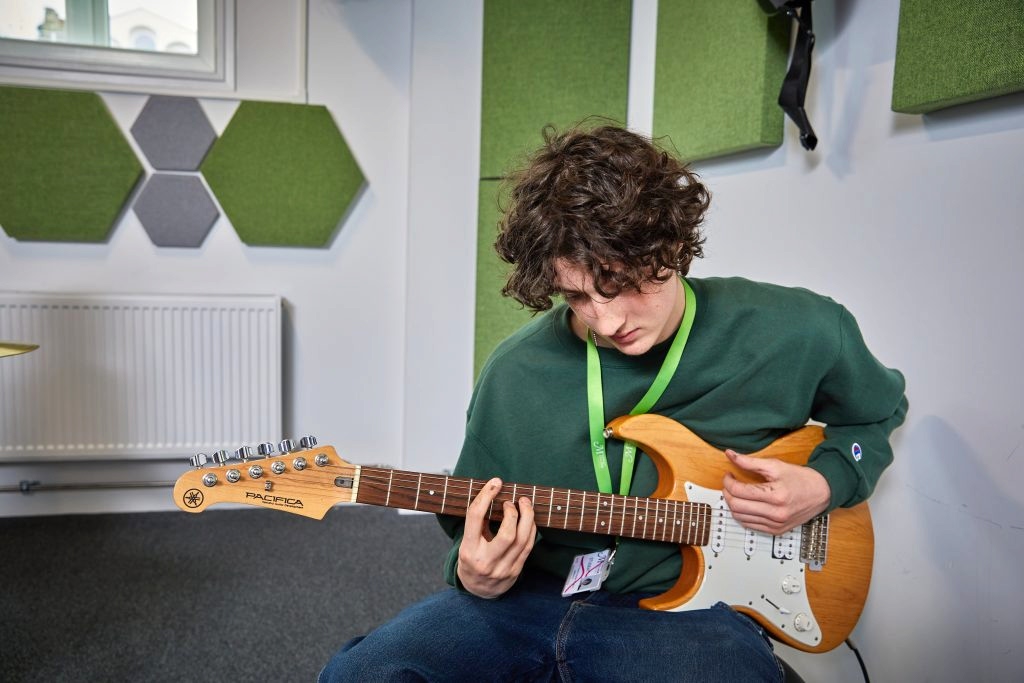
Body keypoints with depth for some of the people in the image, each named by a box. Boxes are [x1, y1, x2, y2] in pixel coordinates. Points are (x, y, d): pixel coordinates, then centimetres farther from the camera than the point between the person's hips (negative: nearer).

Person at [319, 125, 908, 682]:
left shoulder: (804, 333, -7)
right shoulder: (516, 374, -5)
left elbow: (879, 412, 16)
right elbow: (478, 526, 9)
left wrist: (827, 484, -4)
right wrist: (479, 579, -15)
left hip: (691, 602, -1)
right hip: (535, 595, 2)